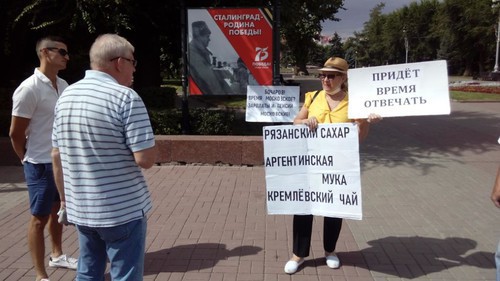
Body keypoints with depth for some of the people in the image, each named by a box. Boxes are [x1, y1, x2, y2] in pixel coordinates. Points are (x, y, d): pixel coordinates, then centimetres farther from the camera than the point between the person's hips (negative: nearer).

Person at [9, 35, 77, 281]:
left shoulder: (63, 85, 5)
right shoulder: (29, 88, -17)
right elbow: (15, 133, -13)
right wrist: (30, 161, 0)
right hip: (42, 164, -7)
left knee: (57, 210, 21)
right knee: (40, 218, 3)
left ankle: (56, 255, 40)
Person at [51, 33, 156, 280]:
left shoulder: (66, 96, 5)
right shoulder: (126, 97, -17)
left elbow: (56, 156, 10)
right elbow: (145, 159, -20)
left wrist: (65, 197, 21)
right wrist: (145, 149, 2)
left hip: (81, 209, 7)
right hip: (123, 210, -7)